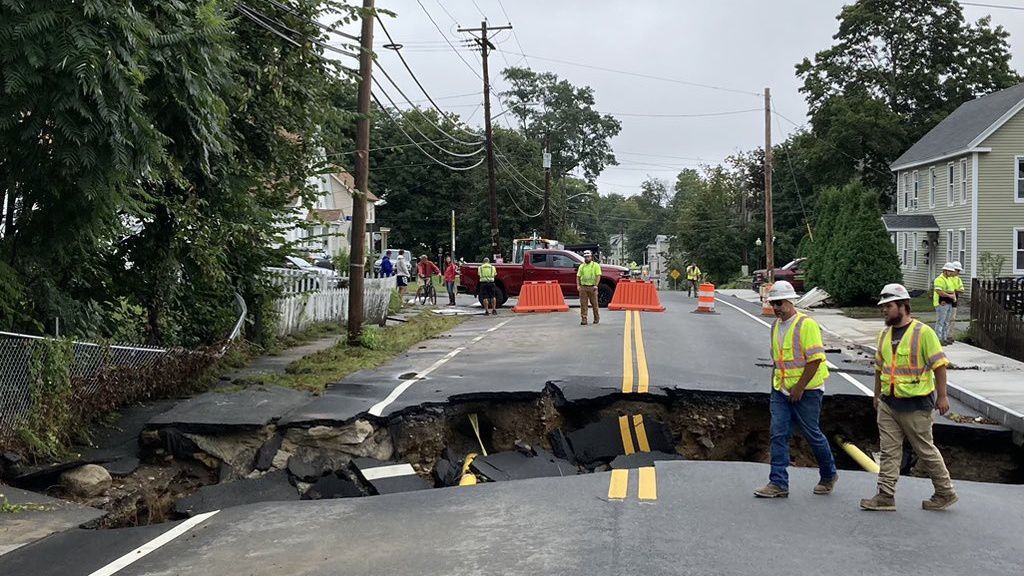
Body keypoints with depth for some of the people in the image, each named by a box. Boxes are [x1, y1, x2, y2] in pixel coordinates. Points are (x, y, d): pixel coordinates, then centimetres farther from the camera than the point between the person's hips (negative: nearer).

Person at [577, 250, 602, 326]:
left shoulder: (596, 265, 3)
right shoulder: (581, 266, 14)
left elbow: (598, 276, -4)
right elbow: (578, 276, 13)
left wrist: (596, 285, -15)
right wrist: (578, 285, -1)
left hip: (592, 287, -3)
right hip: (583, 287, 3)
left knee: (594, 304, 5)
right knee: (583, 304, -2)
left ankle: (596, 319, 19)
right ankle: (583, 320, 0)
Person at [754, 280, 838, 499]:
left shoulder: (806, 324, -13)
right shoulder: (776, 326, 11)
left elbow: (815, 359, -17)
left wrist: (799, 387, -17)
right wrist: (774, 382, 15)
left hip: (806, 390, -7)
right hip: (781, 390, 7)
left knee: (812, 435, 5)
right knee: (778, 434, -2)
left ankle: (828, 475, 27)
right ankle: (778, 484, 0)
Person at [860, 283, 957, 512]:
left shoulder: (923, 332, -12)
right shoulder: (885, 334, 10)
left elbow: (939, 364, -12)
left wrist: (942, 396, -12)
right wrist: (877, 395, 21)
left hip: (916, 405, -6)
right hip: (888, 403, 7)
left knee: (925, 451, 5)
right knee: (889, 450, 5)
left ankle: (945, 493, 21)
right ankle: (886, 497, 8)